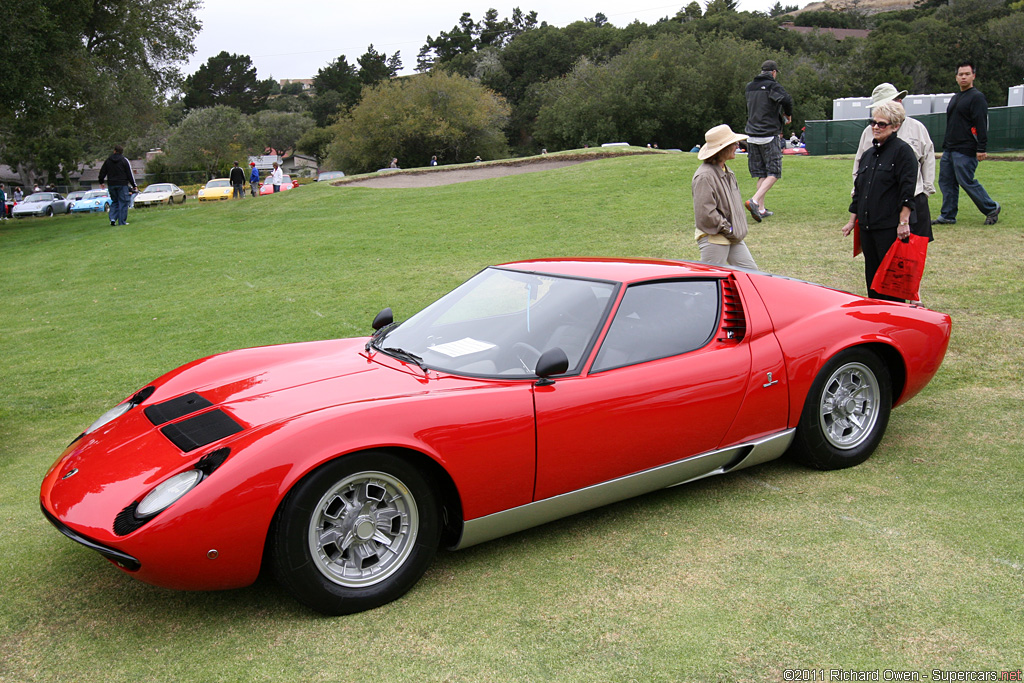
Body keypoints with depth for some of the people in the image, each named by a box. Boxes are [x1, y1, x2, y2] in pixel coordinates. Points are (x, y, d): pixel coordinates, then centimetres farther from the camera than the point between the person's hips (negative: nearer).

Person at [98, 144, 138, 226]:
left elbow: (102, 172, 14)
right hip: (122, 185, -4)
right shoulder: (124, 160, -3)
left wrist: (101, 182, 30)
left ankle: (113, 218, -1)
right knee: (123, 202, -1)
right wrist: (134, 185, 1)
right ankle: (122, 221, -4)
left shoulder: (108, 160, 8)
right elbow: (129, 174, -4)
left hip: (112, 185, 4)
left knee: (114, 202, 16)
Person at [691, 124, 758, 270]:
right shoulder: (705, 175, -19)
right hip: (713, 239, -9)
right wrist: (728, 229, -15)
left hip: (732, 237, 9)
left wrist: (737, 229, 11)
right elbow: (705, 213, -23)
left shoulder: (726, 172, 14)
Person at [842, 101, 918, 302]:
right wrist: (852, 221, 19)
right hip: (867, 225, 7)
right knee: (872, 276, 12)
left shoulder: (903, 151, -6)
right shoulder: (868, 154, 16)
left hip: (891, 227, -7)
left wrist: (903, 222, -18)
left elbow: (907, 191, -12)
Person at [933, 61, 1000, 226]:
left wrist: (981, 149, -21)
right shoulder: (955, 98, 20)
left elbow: (981, 125, -15)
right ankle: (947, 216, 12)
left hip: (965, 150, -9)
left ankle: (991, 208, 9)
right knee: (946, 181, 6)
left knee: (966, 181, -7)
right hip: (949, 150, 9)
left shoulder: (977, 97, -8)